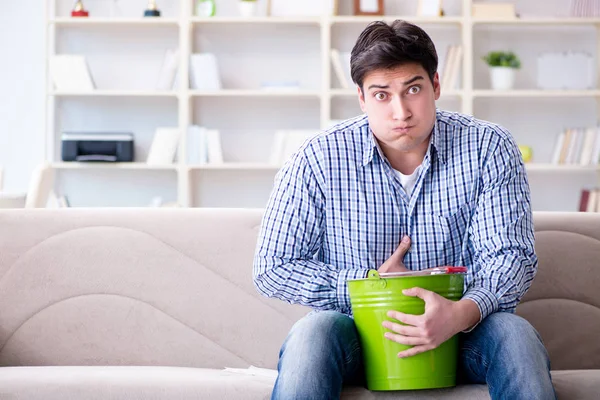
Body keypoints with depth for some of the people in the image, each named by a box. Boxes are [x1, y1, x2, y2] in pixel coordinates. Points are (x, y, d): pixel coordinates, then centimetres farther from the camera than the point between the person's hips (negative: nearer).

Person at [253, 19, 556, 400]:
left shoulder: (489, 148, -5)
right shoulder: (319, 159, -7)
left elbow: (510, 256, -10)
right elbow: (273, 269, -3)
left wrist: (461, 313, -32)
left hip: (459, 327, 1)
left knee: (514, 333, -30)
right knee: (312, 333, -33)